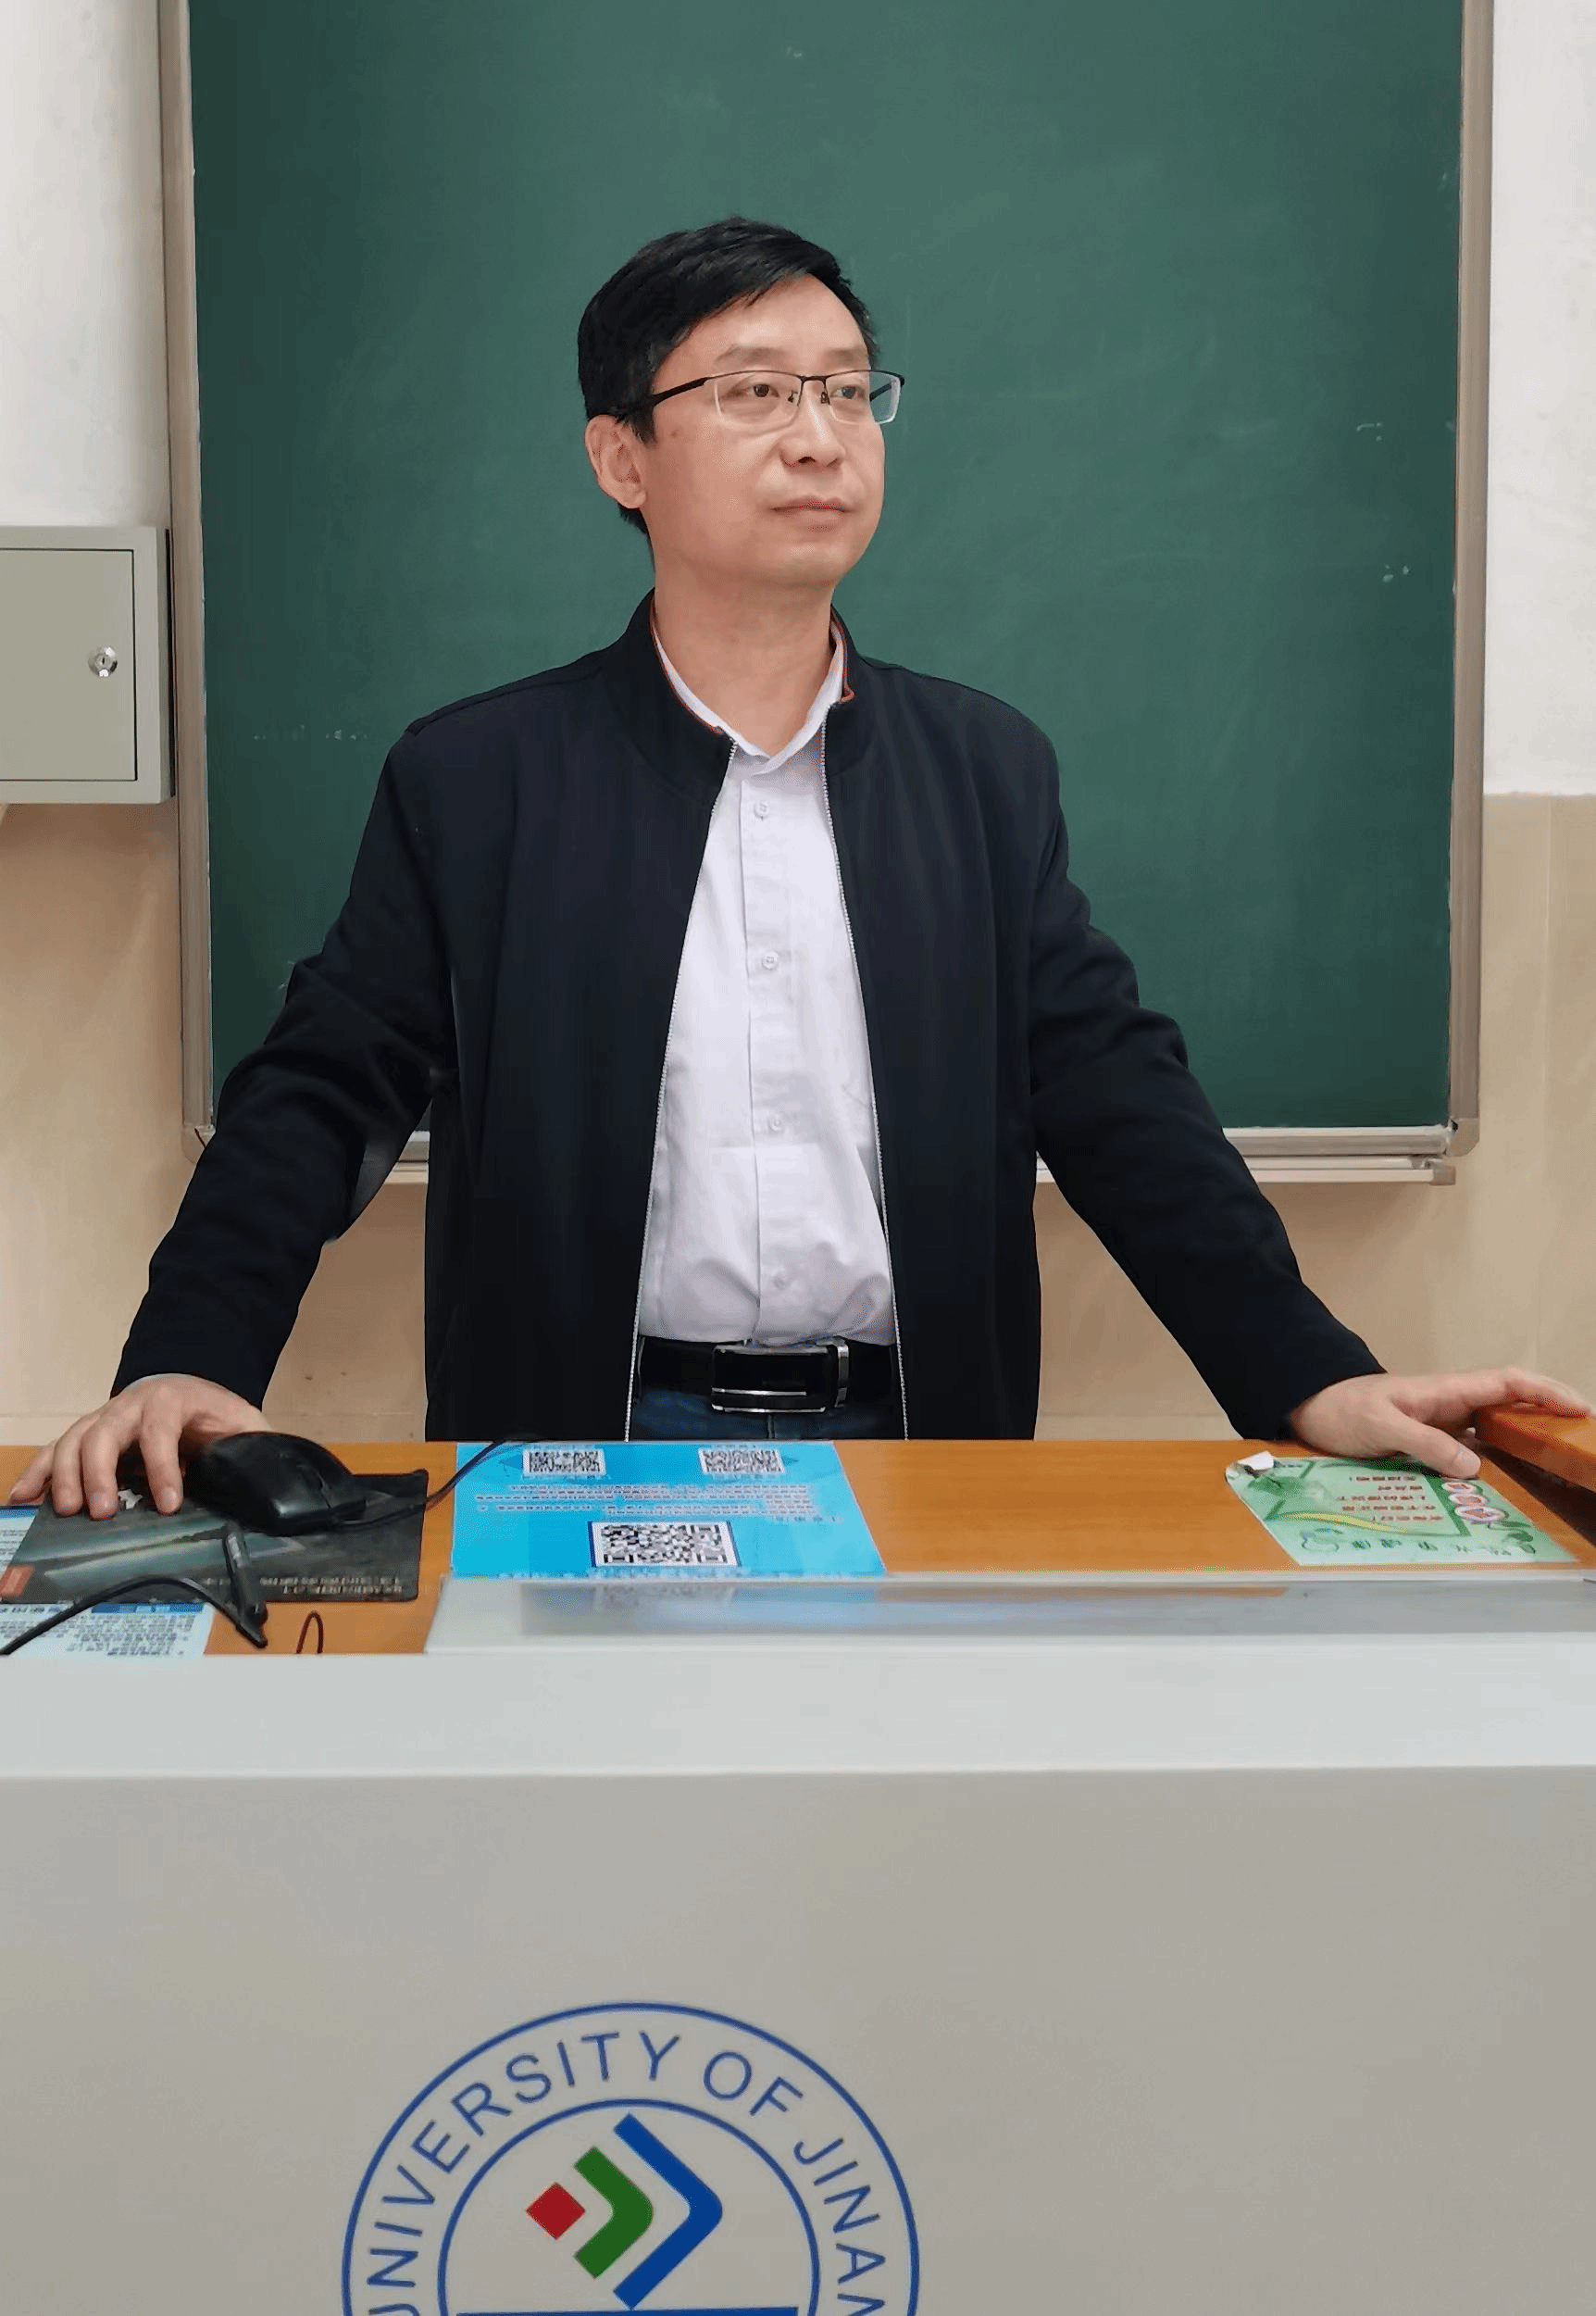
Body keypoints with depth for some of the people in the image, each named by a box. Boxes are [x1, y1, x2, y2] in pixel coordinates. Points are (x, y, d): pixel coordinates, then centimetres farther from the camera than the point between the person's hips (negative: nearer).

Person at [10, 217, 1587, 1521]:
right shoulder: (474, 783, 5)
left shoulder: (986, 773, 11)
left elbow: (1115, 1096, 5)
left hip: (915, 1454, 2)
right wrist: (189, 1362, -17)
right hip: (589, 1466, -2)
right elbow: (322, 1093, 1)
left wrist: (1312, 1378, -8)